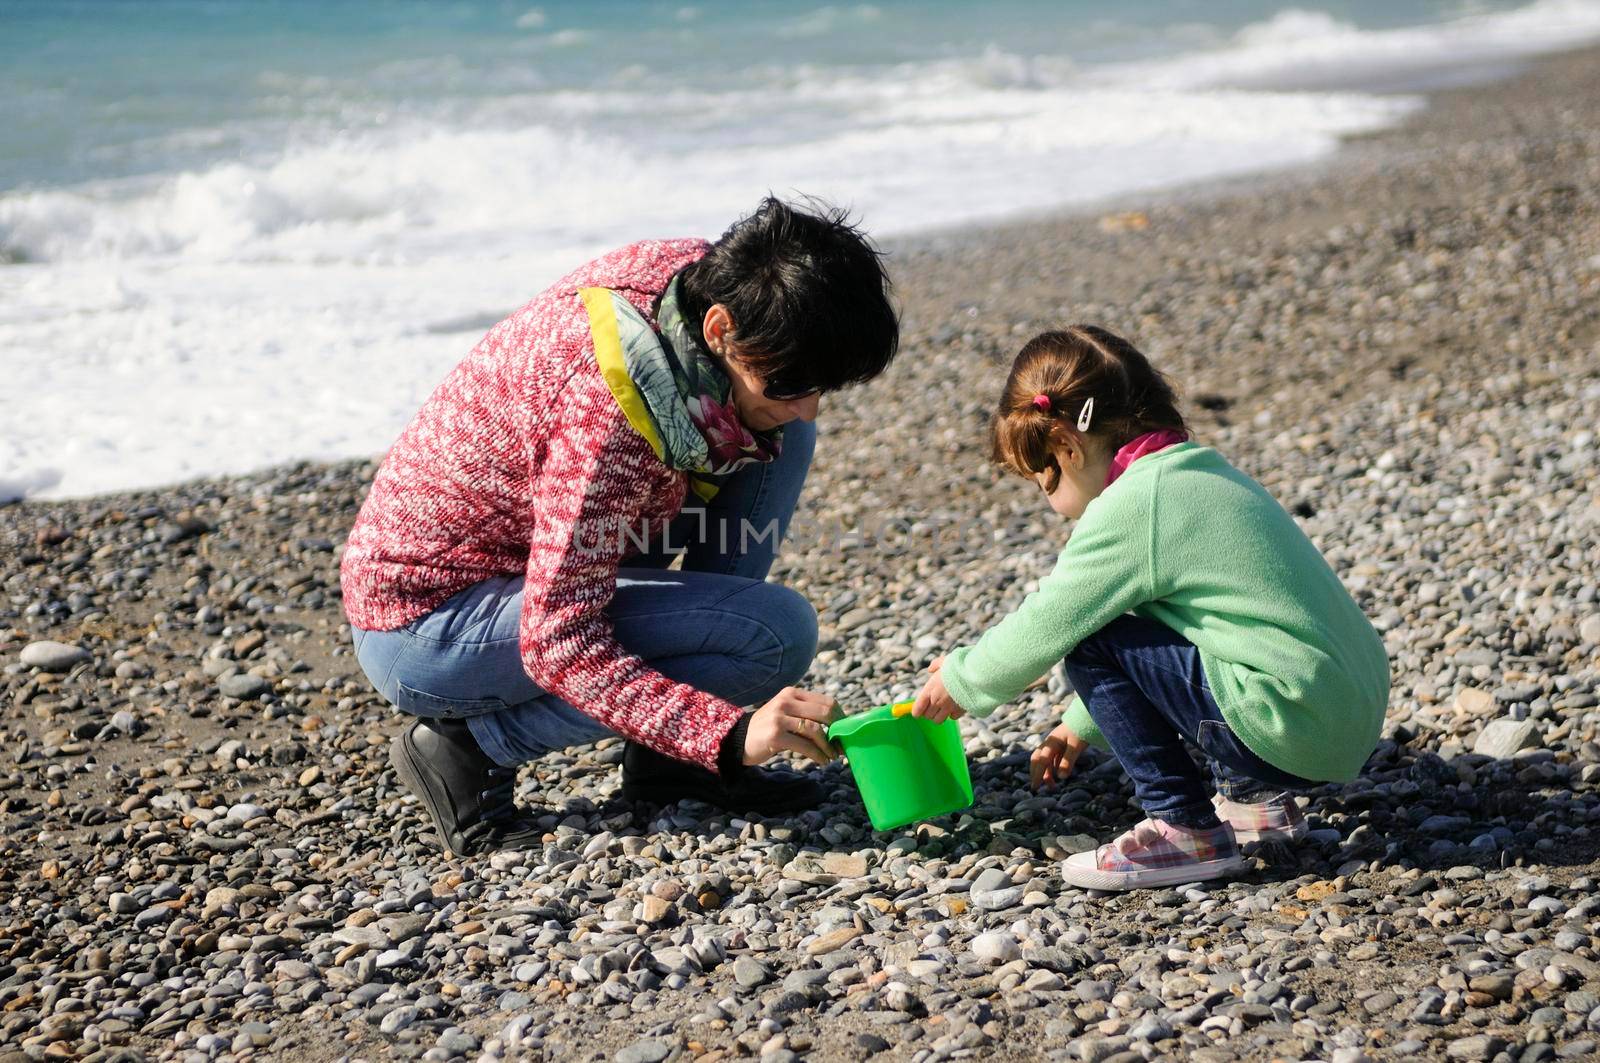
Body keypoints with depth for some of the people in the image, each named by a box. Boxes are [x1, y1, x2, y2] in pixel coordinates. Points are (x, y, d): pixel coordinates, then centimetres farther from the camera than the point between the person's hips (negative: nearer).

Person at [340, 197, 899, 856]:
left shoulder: (692, 274, -10)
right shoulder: (605, 414, -34)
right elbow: (556, 644, -32)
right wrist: (728, 734, -38)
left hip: (520, 555, 9)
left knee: (777, 441, -1)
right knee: (775, 633, -23)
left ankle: (669, 753, 2)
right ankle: (469, 746, -8)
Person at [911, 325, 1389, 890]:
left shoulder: (1127, 508, -13)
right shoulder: (1203, 473, 16)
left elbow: (1040, 630, -7)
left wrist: (961, 679, 12)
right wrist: (1081, 725, 35)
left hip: (1295, 726, -10)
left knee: (1090, 638, -7)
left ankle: (1187, 830, -3)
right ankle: (1255, 794, 20)